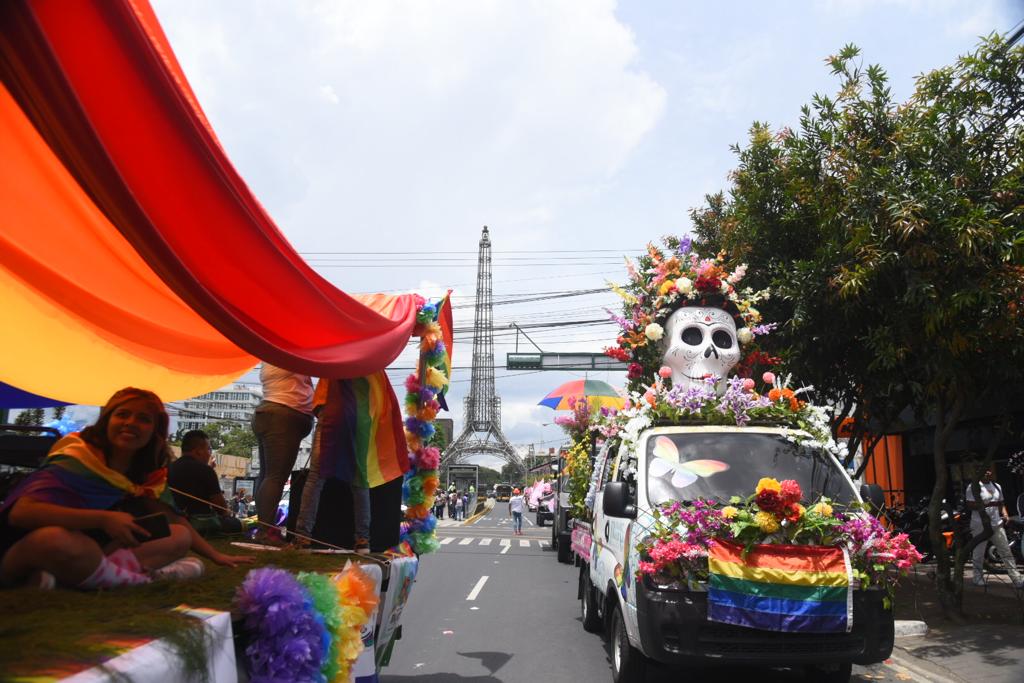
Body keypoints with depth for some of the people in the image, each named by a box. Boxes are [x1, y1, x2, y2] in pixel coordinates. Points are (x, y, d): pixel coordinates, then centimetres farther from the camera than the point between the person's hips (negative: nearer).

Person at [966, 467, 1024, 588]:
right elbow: (970, 505, -13)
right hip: (980, 525, -5)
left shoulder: (997, 486, 14)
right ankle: (978, 576, 18)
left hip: (997, 524, 5)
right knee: (979, 553, 3)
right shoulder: (973, 487, -7)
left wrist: (1005, 514, 2)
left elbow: (1001, 503, 21)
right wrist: (987, 504, -25)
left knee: (1006, 551, 2)